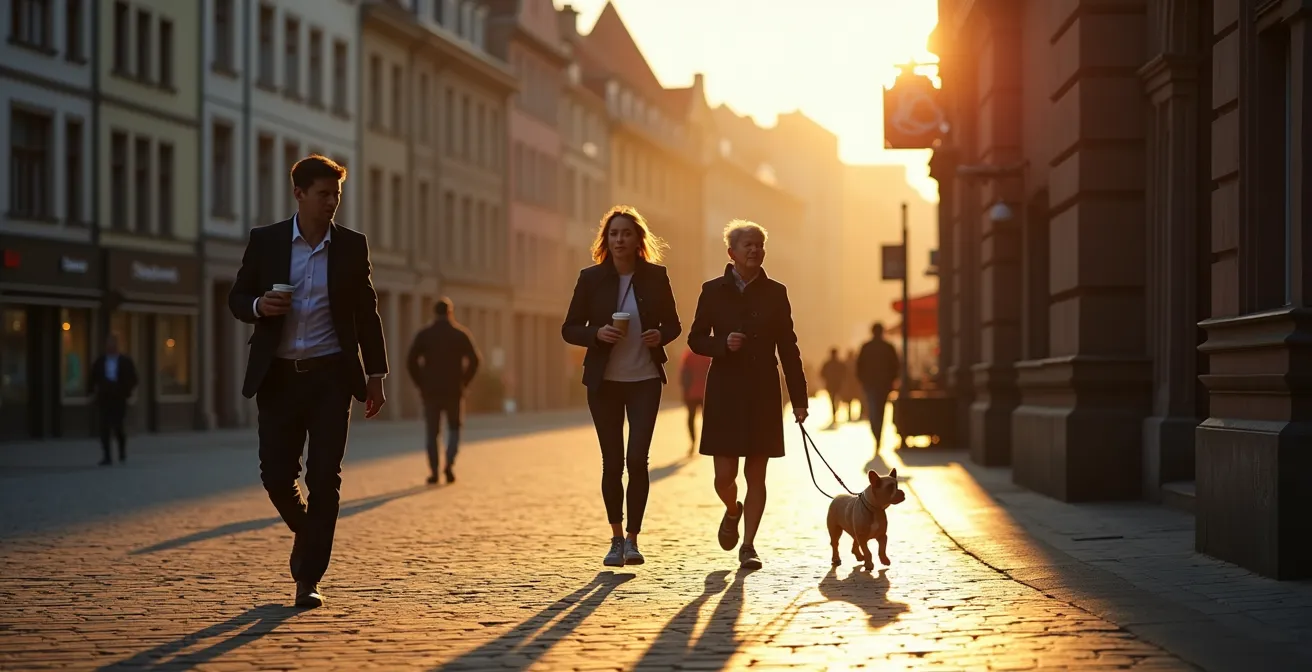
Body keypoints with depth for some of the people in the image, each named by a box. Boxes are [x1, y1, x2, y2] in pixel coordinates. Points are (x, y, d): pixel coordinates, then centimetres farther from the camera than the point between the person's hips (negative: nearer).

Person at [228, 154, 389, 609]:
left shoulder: (352, 246, 4)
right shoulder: (265, 241, 3)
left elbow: (366, 313, 9)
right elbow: (237, 299, 9)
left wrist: (375, 376, 7)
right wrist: (259, 305, -15)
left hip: (331, 376, 0)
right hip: (279, 376, 1)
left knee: (324, 480, -6)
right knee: (277, 475, -1)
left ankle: (309, 579, 2)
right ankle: (307, 532, 31)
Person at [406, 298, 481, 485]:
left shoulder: (424, 334, 2)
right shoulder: (460, 333, 1)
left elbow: (411, 361, -6)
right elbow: (474, 359, -7)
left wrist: (421, 384, 3)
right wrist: (464, 381, 2)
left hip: (430, 390, 0)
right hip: (454, 390, 0)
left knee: (431, 432, 8)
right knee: (454, 429, 12)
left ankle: (434, 471, 1)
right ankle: (449, 465, -7)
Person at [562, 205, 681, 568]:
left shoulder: (656, 276, 0)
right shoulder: (591, 278, -1)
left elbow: (673, 324, 10)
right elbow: (569, 329, 2)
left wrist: (660, 336, -12)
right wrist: (598, 334, -17)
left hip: (645, 379, 0)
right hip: (604, 381, 0)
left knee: (638, 459, -10)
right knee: (612, 462, 4)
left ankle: (632, 539, 1)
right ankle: (616, 539, 17)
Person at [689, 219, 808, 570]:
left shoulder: (775, 293, 5)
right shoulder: (713, 291, 2)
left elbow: (788, 348, 5)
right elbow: (696, 338, 7)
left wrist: (799, 399, 1)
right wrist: (723, 344, -15)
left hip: (763, 395, 1)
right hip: (725, 394, -1)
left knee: (756, 475, 2)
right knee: (724, 475, -2)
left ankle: (748, 546, 10)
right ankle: (732, 511, 31)